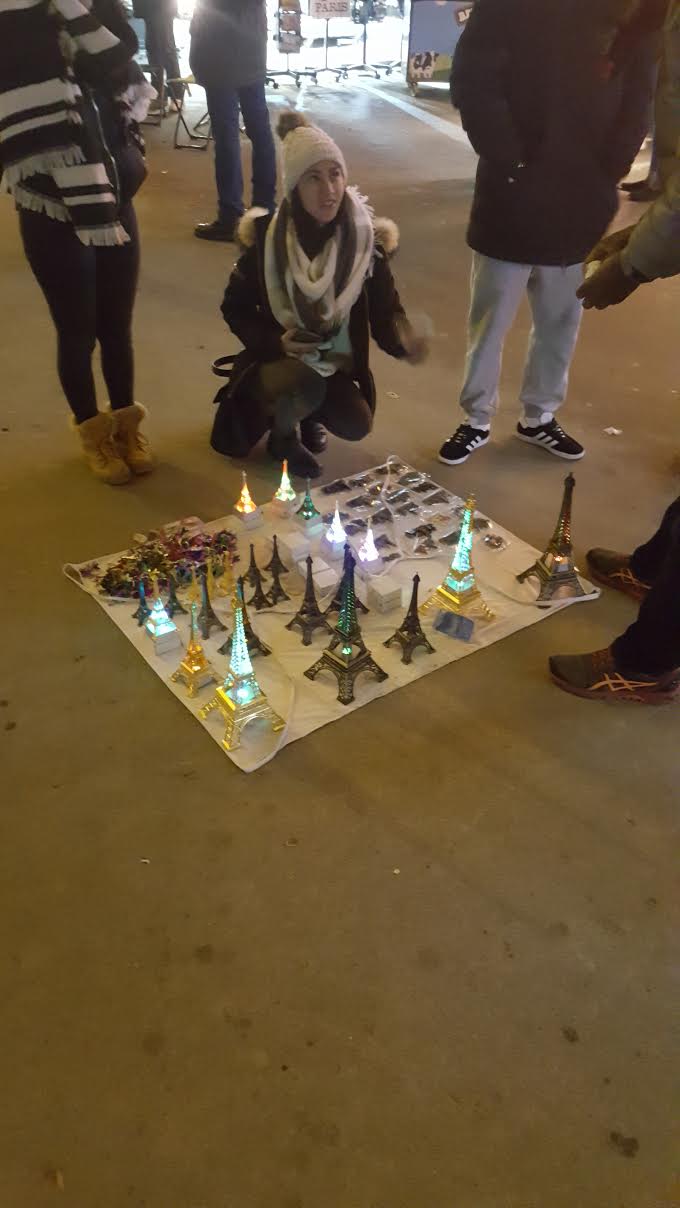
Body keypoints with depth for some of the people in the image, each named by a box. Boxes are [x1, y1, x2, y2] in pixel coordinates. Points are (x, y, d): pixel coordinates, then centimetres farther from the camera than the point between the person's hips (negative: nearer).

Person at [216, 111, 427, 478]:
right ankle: (282, 435, 2)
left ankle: (309, 413, 16)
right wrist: (276, 341, -23)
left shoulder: (367, 240, -11)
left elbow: (384, 314, -12)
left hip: (336, 366, 3)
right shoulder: (265, 237, -14)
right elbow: (234, 308, -5)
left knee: (357, 425, -21)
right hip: (276, 360, -2)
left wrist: (405, 341, -36)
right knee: (306, 385, -35)